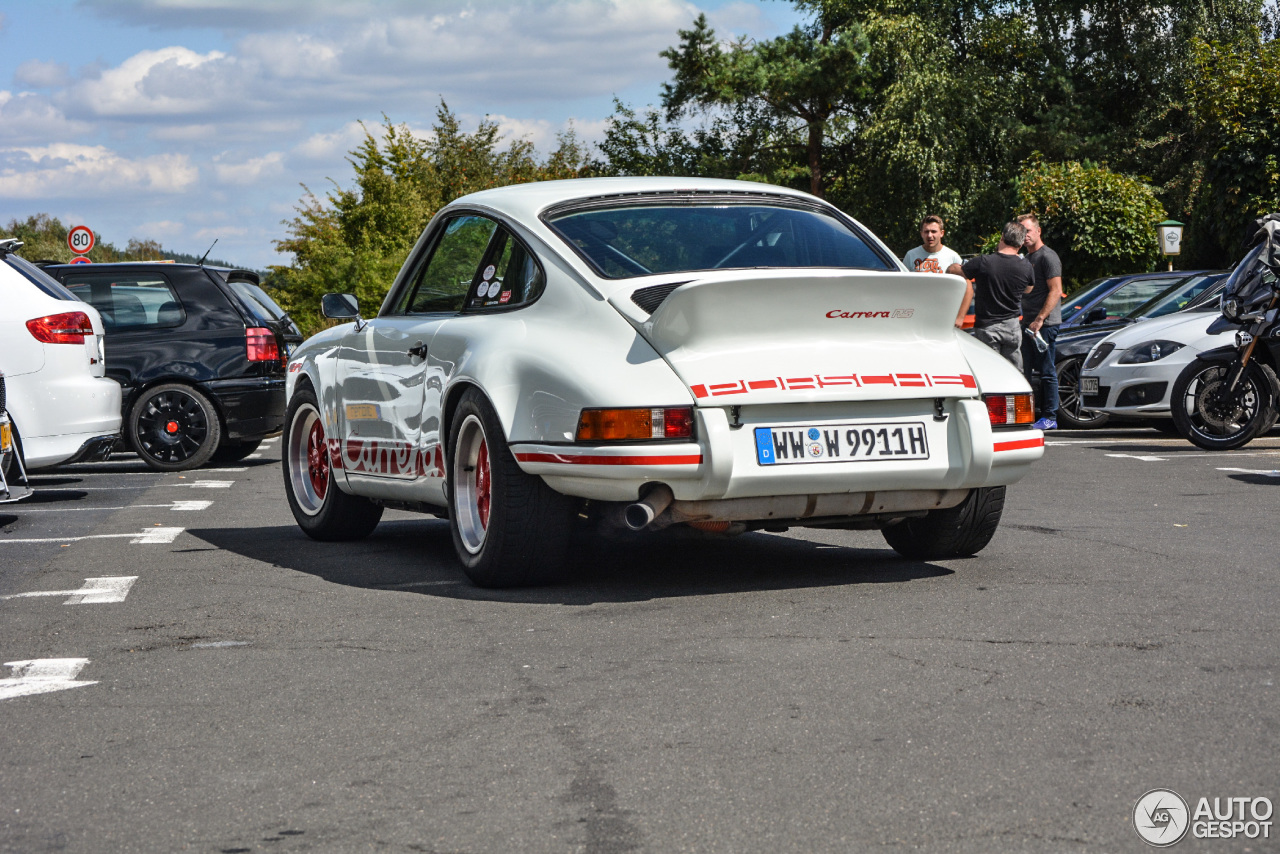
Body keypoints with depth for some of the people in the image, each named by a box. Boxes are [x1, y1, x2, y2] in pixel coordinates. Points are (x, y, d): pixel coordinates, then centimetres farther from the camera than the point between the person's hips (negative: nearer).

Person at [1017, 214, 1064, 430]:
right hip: (1027, 323, 9)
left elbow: (1055, 291, -15)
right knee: (1024, 370, 8)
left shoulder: (1047, 256, -8)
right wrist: (1026, 320, 15)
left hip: (1045, 324, -9)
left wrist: (1040, 318, -22)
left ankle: (1049, 418, -2)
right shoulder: (1027, 258, 20)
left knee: (1047, 371, -5)